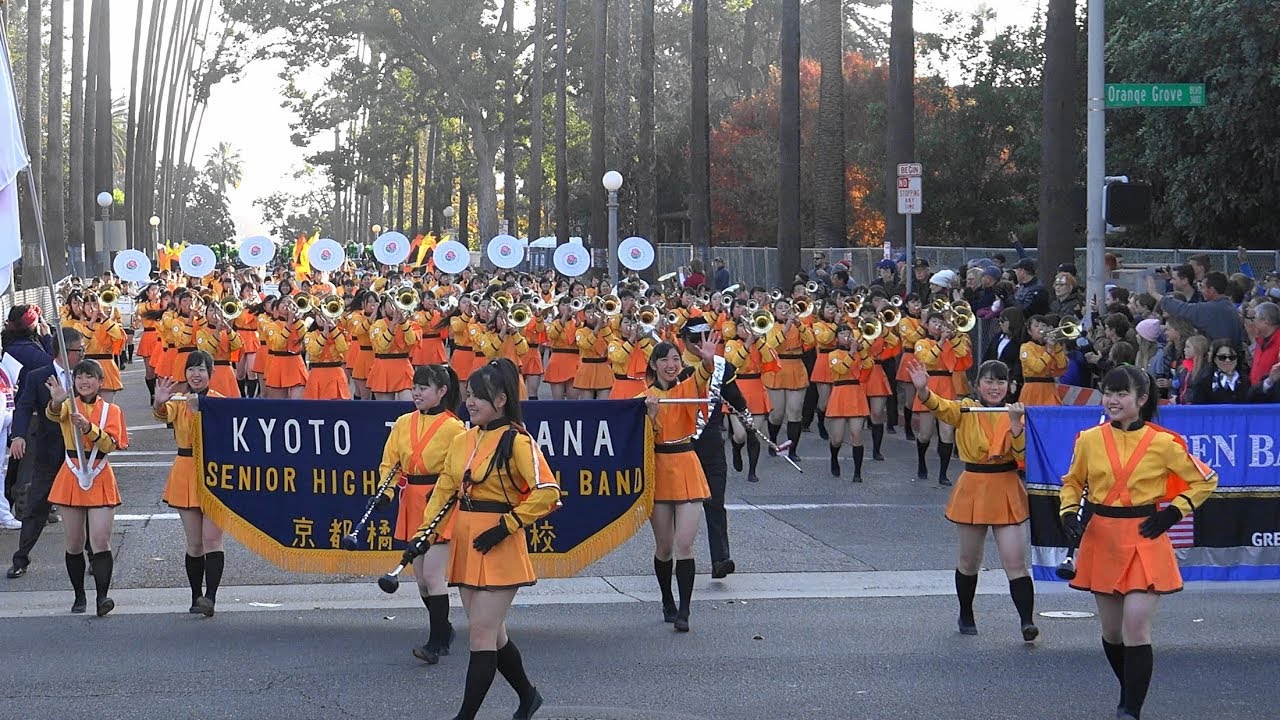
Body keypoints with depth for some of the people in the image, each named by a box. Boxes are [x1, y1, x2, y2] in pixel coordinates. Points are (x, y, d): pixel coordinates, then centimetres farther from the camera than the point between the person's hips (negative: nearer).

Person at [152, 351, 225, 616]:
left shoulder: (220, 402, -3)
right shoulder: (178, 401, 3)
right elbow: (164, 414, -19)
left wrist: (200, 408, -36)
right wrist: (159, 403, -44)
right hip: (186, 474, 3)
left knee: (212, 538, -12)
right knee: (194, 543, 8)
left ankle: (210, 597, -18)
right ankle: (196, 598, 17)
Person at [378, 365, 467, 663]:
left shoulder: (453, 427, -9)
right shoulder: (404, 423, 8)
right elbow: (390, 462, 9)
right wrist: (386, 491, -6)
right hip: (412, 504, 6)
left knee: (432, 573, -13)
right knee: (420, 575, 11)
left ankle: (437, 642, -9)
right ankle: (443, 630, 27)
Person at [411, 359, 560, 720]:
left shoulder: (517, 442, -12)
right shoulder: (466, 440, 10)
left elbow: (547, 493, -17)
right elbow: (445, 488, 14)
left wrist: (506, 526, -18)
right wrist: (425, 533, 5)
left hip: (498, 548, -8)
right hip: (466, 545, 8)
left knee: (483, 633, -7)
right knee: (492, 632, 15)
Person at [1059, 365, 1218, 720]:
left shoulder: (1163, 444, -8)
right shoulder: (1089, 440, 0)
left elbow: (1205, 480, 3)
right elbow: (1072, 482, 16)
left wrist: (1173, 512, -6)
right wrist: (1068, 514, -1)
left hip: (1145, 543, -4)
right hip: (1102, 542, 4)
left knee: (1136, 630, -13)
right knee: (1111, 631, 13)